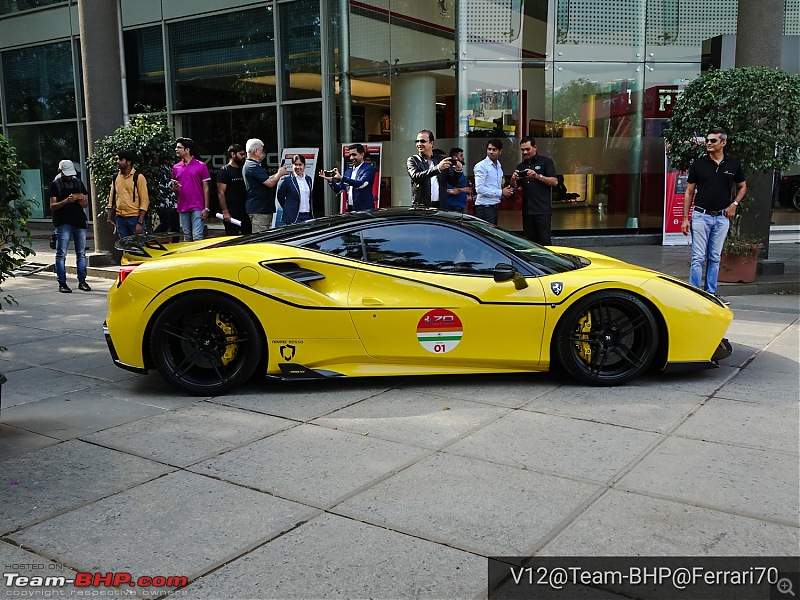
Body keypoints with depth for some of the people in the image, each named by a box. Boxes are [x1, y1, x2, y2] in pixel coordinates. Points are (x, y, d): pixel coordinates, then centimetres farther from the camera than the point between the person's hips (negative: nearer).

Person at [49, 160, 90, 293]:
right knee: (61, 254, -4)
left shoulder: (78, 183, 14)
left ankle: (82, 281, 12)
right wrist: (66, 201, -20)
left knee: (81, 253, 5)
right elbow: (52, 206, -4)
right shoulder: (55, 185, 3)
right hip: (63, 223, -4)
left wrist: (82, 200, -9)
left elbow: (86, 204, 15)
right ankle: (62, 283, -1)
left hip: (79, 221, 4)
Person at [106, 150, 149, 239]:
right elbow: (112, 200, 15)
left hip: (135, 218, -5)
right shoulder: (115, 178, 9)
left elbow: (144, 201, -8)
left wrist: (140, 222, -14)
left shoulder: (138, 177, -6)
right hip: (120, 218, 5)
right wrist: (110, 219, 8)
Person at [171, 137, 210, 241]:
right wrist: (175, 188, -5)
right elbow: (174, 189, 20)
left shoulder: (201, 166, 0)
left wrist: (206, 208, -7)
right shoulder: (176, 167, 12)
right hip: (182, 208, 4)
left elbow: (205, 188, -1)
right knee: (187, 238, 10)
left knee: (197, 237, -10)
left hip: (197, 208, -4)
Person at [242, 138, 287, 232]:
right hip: (258, 210, -11)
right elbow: (270, 183, -20)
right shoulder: (253, 166, -17)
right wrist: (279, 173, -3)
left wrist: (278, 173, 16)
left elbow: (266, 180, 25)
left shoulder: (248, 165, 19)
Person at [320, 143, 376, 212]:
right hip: (350, 209, 6)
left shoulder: (369, 169, -5)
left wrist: (341, 177, -26)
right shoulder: (348, 172, 16)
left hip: (364, 209, -6)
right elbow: (339, 190, 16)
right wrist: (330, 180, -3)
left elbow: (361, 184, -21)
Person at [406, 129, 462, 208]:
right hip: (420, 207, -2)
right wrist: (437, 168, -24)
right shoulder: (412, 160, 5)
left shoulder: (441, 160, 12)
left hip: (440, 207, 2)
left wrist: (458, 170, -11)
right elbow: (415, 177, -15)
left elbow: (453, 182, 11)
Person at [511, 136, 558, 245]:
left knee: (545, 241, -10)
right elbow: (515, 187, 18)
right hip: (527, 210, 5)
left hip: (542, 210, -5)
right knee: (530, 242, 6)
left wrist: (538, 176, -18)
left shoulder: (545, 162, 4)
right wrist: (513, 180, -5)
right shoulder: (520, 166, 19)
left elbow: (555, 182, -5)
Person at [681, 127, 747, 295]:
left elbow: (742, 187, 19)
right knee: (698, 258, -5)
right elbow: (689, 192, 4)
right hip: (701, 216, -2)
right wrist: (685, 218, -1)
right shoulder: (698, 164, 0)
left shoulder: (733, 164, 5)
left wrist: (734, 204, 1)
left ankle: (711, 293, 16)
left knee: (715, 258, 9)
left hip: (722, 217, 2)